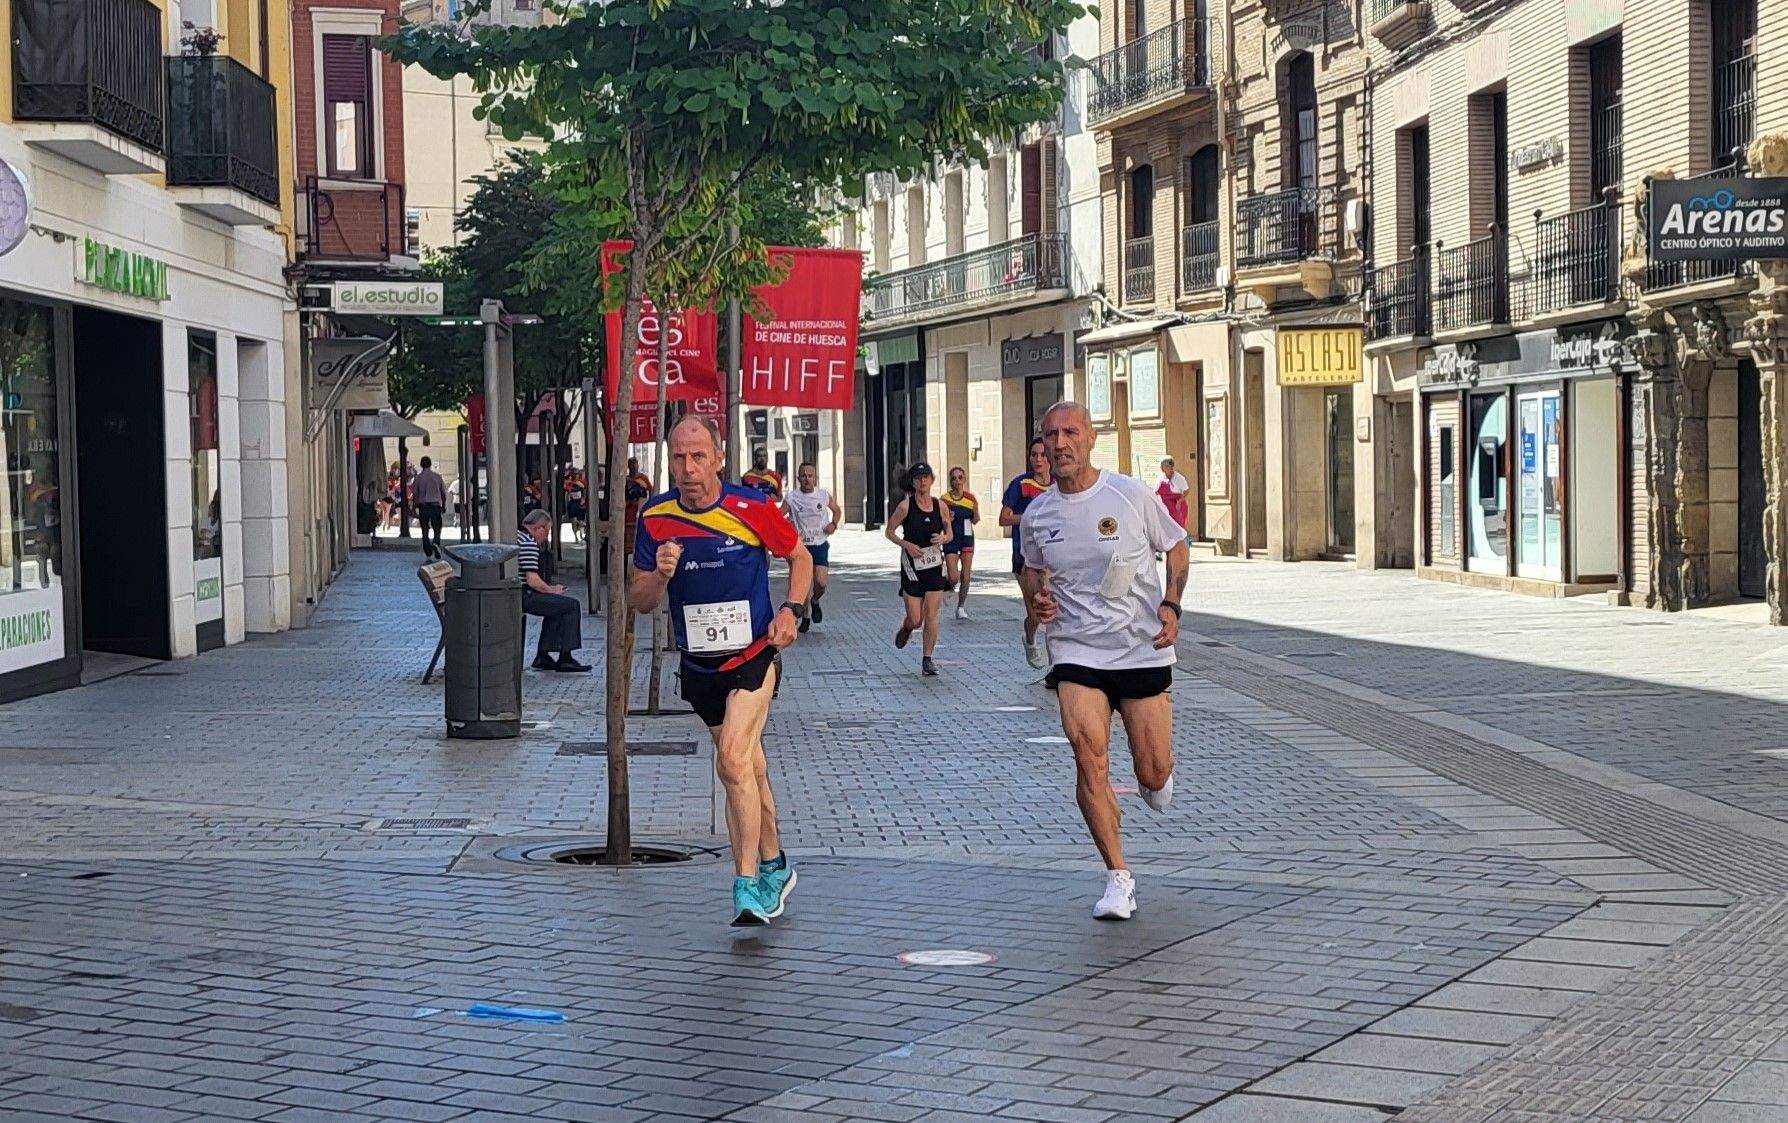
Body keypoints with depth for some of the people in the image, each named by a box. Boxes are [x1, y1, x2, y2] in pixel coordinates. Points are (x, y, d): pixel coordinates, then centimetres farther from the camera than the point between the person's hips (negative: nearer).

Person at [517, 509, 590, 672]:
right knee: (572, 605, -5)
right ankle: (565, 658, -3)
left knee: (557, 605, 28)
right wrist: (552, 590, -4)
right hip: (523, 597, -10)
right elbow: (532, 580, -22)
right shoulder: (529, 543, -15)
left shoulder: (516, 536, 18)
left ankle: (542, 656, 24)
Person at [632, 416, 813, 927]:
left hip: (754, 656, -4)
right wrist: (660, 575, -21)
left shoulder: (753, 508, -12)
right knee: (750, 769, 15)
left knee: (733, 759, -22)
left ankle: (747, 885, -19)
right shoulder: (656, 517, -4)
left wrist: (791, 610, -9)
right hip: (699, 666, 4)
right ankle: (774, 866, 35)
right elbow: (639, 602, 1)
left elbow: (800, 557, 6)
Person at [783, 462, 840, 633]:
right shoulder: (792, 498, -6)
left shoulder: (824, 495, 0)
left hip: (820, 545, 0)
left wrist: (833, 524, -2)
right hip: (800, 546, 0)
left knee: (820, 583, -12)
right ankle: (806, 617, 22)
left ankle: (815, 602, 21)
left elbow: (837, 511, 16)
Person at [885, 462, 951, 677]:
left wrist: (943, 539, -10)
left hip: (934, 565, 2)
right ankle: (906, 629, 37)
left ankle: (927, 660, 6)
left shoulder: (940, 505, 1)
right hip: (912, 566, -2)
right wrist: (906, 544, -15)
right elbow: (889, 531, 1)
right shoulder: (905, 506, -7)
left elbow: (949, 533, 13)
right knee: (915, 620, 0)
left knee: (931, 616, -5)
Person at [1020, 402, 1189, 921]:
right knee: (1089, 760, -16)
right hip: (1075, 653, 1)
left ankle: (1155, 779, 41)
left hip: (1142, 649, -1)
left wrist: (1171, 606, -8)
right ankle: (1118, 877, -4)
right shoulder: (1036, 513, 2)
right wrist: (1035, 596, -1)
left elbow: (1175, 546, 7)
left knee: (1153, 773, 1)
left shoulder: (1131, 495, -6)